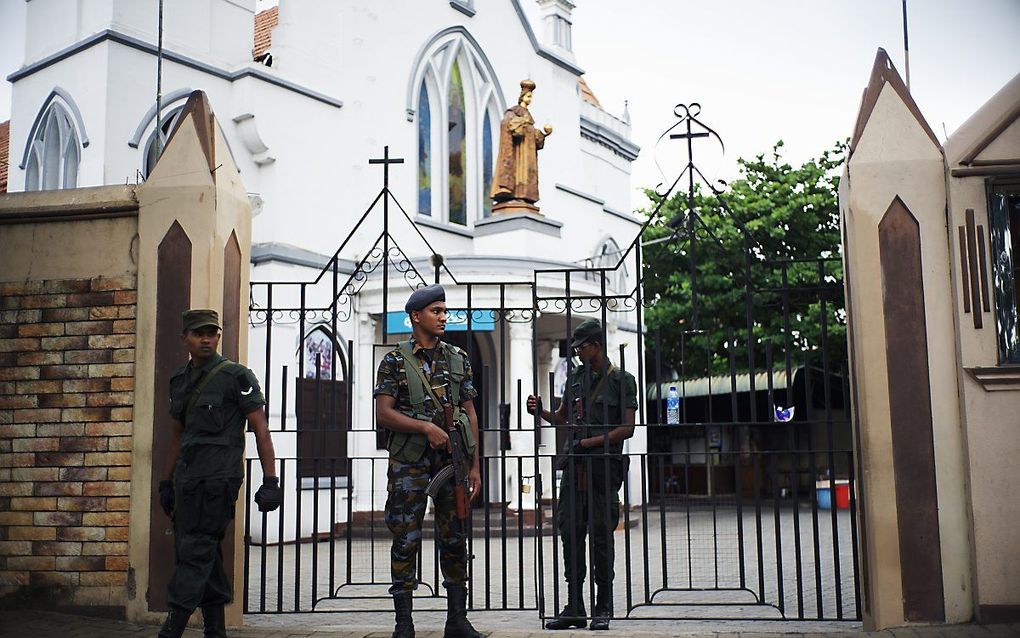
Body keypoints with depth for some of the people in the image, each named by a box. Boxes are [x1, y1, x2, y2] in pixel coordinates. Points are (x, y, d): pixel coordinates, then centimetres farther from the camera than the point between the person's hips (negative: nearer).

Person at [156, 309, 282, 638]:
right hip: (187, 480, 7)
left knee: (196, 553, -9)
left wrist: (270, 481, -12)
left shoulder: (236, 376, -5)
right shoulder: (179, 380, 15)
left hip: (218, 477, -7)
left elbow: (261, 430, -7)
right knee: (206, 556, 10)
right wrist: (167, 482, 21)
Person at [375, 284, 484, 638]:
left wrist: (474, 465, 6)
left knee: (454, 538, 6)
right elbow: (383, 414, -7)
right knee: (405, 539, 0)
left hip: (452, 459, 3)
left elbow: (470, 414, 11)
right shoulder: (395, 360, 0)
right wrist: (425, 427, -19)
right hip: (410, 460, -3)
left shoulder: (458, 359, 11)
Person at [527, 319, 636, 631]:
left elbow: (627, 429, -6)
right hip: (575, 464, 5)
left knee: (601, 535, -2)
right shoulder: (576, 376, 15)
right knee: (570, 532, 3)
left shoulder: (621, 380, -1)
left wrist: (589, 442, -12)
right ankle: (575, 608, 10)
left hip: (605, 465, -5)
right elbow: (561, 418, 20)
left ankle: (603, 609, 8)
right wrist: (540, 411, 1)